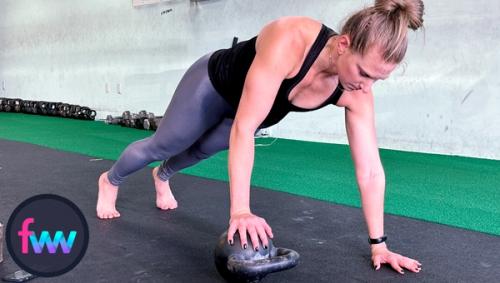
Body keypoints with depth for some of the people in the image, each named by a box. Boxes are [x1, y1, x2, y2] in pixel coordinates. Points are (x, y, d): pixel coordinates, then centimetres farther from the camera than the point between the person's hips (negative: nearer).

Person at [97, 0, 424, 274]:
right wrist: (240, 210, -47)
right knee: (162, 145, 16)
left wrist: (378, 244, -21)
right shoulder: (290, 41, -45)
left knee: (202, 150, 27)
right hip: (214, 84, -5)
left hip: (257, 107, 5)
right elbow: (244, 128, -46)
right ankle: (110, 181, 47)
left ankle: (162, 176, 61)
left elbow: (370, 170, -23)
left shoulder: (356, 92, -29)